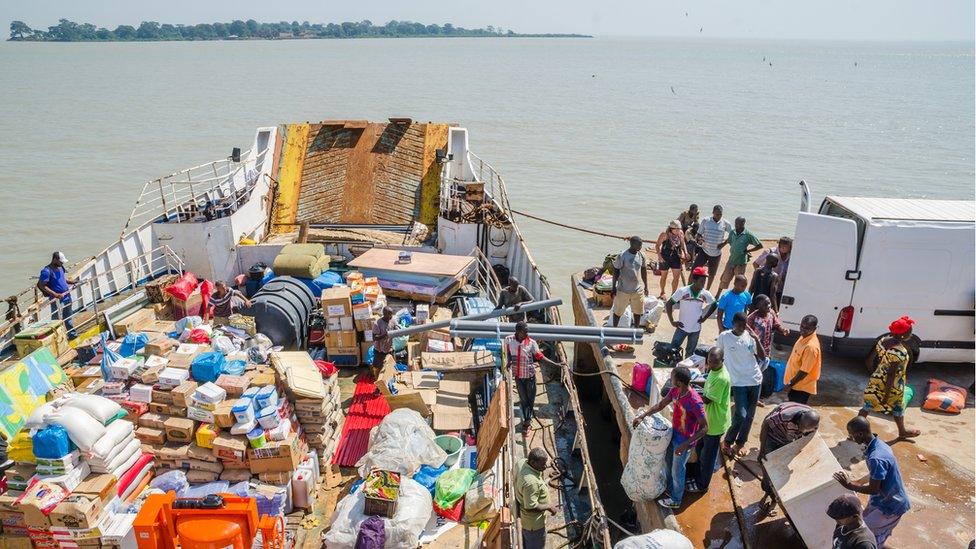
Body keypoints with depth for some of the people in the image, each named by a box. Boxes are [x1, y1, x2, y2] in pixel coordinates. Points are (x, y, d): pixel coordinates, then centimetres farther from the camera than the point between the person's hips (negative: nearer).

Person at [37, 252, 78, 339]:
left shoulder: (60, 267, 7)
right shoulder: (47, 271, -18)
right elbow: (41, 286, -21)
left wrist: (74, 281, 9)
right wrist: (55, 294, -27)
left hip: (67, 296, 8)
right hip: (57, 299, -8)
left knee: (68, 318, 20)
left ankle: (72, 334, 32)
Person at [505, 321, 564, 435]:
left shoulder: (531, 343, -12)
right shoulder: (509, 340, -8)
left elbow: (540, 356, -9)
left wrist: (554, 364, -15)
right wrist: (509, 361, -6)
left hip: (529, 375, -1)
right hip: (517, 375, 1)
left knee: (530, 399, 6)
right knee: (523, 399, 9)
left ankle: (526, 422, 21)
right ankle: (526, 421, 23)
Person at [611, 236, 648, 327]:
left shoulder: (642, 255, -2)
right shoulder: (622, 256, -17)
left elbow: (644, 270, 10)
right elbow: (616, 271, -9)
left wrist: (646, 286, 13)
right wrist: (614, 288, -7)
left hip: (638, 289, 4)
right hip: (623, 290, -4)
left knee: (638, 310, 16)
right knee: (618, 311, 8)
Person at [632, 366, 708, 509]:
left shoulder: (695, 402, -36)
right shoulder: (675, 390, -12)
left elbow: (704, 428, -28)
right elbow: (660, 405, 3)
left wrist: (686, 444, -31)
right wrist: (642, 416, -4)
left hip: (684, 441, -7)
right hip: (674, 433, 7)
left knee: (677, 471, 14)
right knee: (667, 460, 29)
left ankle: (675, 500, 39)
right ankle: (669, 485, 56)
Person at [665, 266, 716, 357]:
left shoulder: (705, 294, -7)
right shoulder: (682, 291, -16)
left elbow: (714, 305, 12)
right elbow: (668, 305, -11)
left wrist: (705, 318, 3)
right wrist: (672, 321, -12)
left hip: (696, 329, 2)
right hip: (682, 327, -2)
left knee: (690, 353, 15)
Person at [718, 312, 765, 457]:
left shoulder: (749, 336, -1)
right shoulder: (724, 336, -8)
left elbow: (762, 357, -5)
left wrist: (756, 338, -16)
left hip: (755, 380, 4)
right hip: (738, 382, -4)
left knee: (749, 416, 10)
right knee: (741, 416, -11)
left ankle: (739, 444, 26)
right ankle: (727, 443, 10)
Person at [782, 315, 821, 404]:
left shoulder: (811, 346, -29)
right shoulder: (804, 337, 1)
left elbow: (804, 371, -26)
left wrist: (790, 384, -18)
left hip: (802, 386, -9)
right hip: (796, 383, 9)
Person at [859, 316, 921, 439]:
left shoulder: (884, 340, -5)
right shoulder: (900, 351, -29)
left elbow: (870, 359, 5)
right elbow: (891, 375, -27)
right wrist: (887, 395, -21)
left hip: (877, 380, 7)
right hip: (891, 385, -7)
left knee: (868, 406, 17)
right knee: (898, 408, 18)